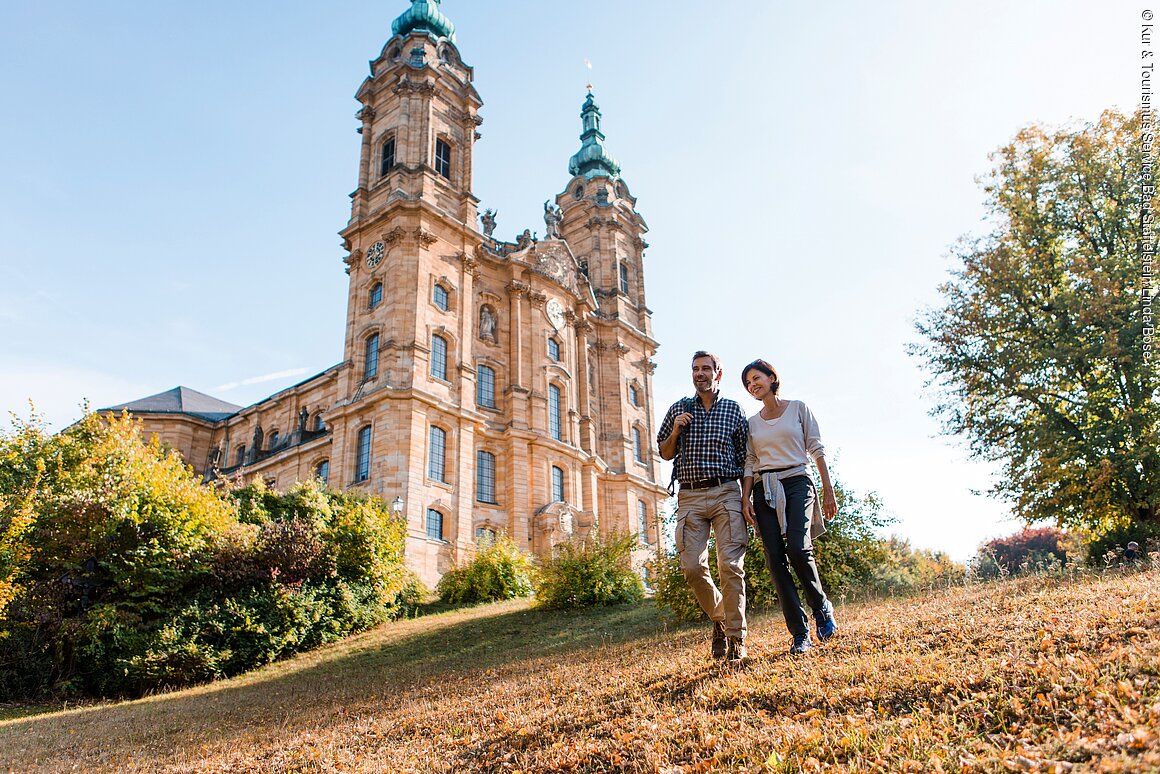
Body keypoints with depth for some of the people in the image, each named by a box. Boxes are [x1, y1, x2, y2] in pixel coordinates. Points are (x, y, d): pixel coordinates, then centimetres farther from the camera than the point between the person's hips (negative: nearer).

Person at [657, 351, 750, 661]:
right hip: (690, 496, 2)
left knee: (731, 565, -9)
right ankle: (719, 617, 21)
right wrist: (676, 431, -1)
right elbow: (665, 453, 18)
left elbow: (745, 459, 10)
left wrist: (747, 499, 2)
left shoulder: (734, 410, 9)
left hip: (726, 493, -2)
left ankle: (736, 637, 2)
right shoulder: (679, 409, 13)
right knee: (692, 567, -5)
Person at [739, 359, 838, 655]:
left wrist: (829, 491, -1)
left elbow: (817, 450, 5)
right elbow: (749, 464, 12)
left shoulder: (798, 408, 7)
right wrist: (745, 498, -1)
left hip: (796, 483, -3)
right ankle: (800, 634, -1)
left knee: (798, 548, -23)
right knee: (775, 560, -6)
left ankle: (821, 607, 4)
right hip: (764, 491, 3)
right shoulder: (752, 423, 15)